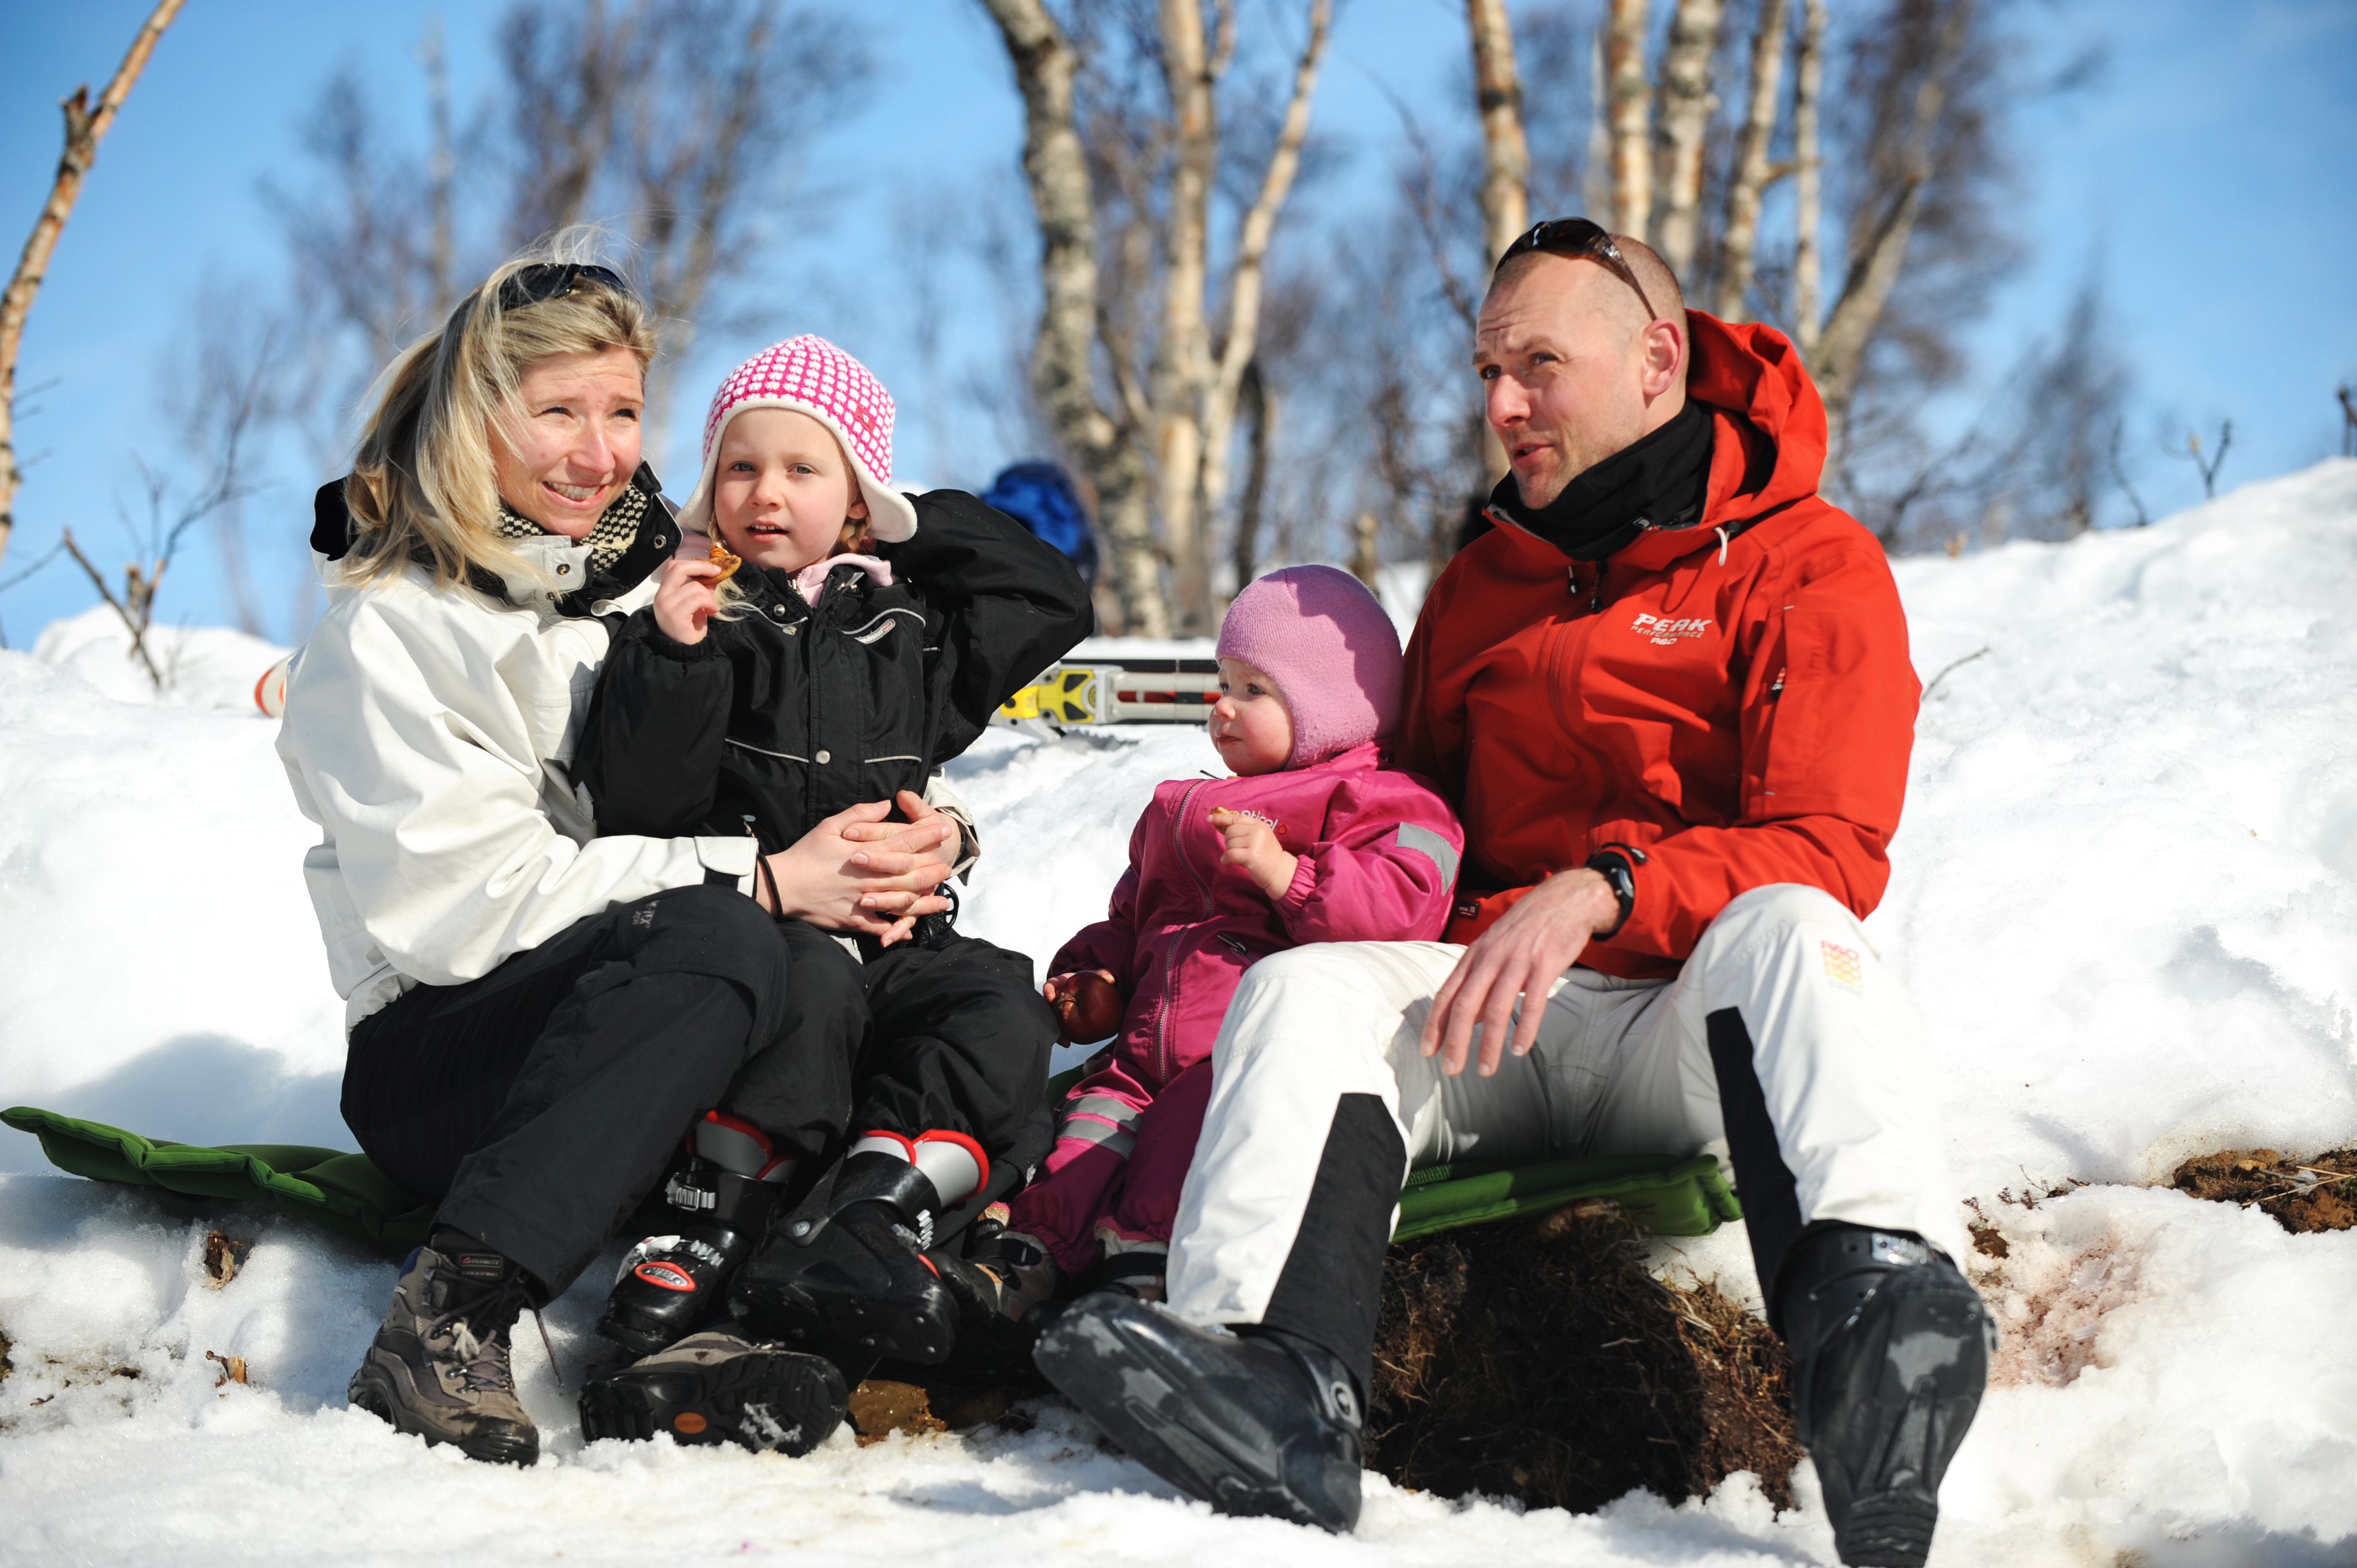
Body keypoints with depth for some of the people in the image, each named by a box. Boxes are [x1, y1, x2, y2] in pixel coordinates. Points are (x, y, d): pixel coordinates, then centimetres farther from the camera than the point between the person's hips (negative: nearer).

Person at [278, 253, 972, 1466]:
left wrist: (912, 842, -12)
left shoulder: (663, 579, 14)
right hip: (439, 1061, -5)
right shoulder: (386, 632, -4)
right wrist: (764, 880, -22)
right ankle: (447, 1320, -36)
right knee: (716, 934, -35)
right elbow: (470, 898, -15)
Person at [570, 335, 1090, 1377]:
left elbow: (1053, 602, 24)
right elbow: (633, 803, -6)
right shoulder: (689, 617, 5)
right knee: (812, 981, -37)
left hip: (887, 938, 4)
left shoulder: (906, 627, 19)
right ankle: (708, 1229, -35)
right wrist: (672, 660, -21)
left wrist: (922, 527, 17)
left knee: (1002, 1012, -25)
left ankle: (866, 1221, -40)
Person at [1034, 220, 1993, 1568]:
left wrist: (1597, 893, -23)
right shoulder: (1480, 587, 22)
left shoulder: (1808, 561, 4)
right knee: (1302, 991, -23)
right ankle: (1280, 1387, -50)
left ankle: (1873, 1301, -66)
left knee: (1788, 933, -36)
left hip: (1699, 1032, -4)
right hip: (1497, 1013, 4)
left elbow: (1829, 851, -9)